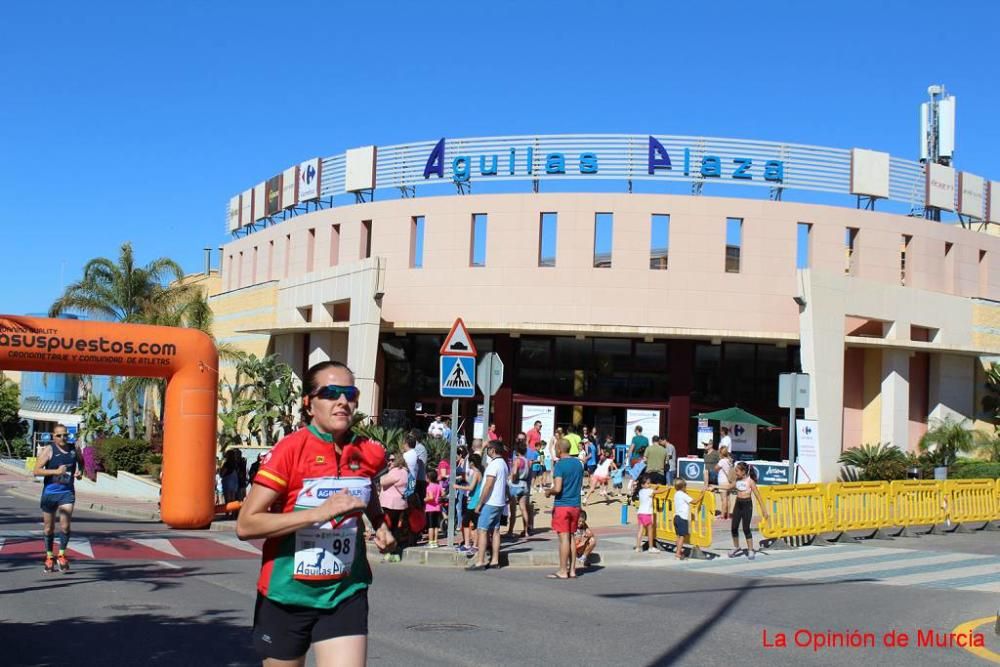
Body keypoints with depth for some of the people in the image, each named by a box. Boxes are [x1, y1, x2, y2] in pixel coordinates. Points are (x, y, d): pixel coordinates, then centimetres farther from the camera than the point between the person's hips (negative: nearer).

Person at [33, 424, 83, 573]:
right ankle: (49, 557, 25)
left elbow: (81, 462, 23)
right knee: (49, 528, 9)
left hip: (67, 492, 1)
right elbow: (37, 471, -12)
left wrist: (80, 472, 2)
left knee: (65, 526, -11)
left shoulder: (74, 449, 4)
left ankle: (61, 555, 5)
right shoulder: (48, 451, -6)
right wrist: (56, 471, -22)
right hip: (50, 492, -1)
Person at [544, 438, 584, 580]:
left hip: (562, 505, -7)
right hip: (575, 505, 7)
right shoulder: (578, 463, 8)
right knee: (571, 537, 14)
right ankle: (572, 570, 16)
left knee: (564, 538, -4)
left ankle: (563, 571, 0)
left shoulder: (560, 464, -14)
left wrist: (549, 491, -1)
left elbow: (557, 488, -21)